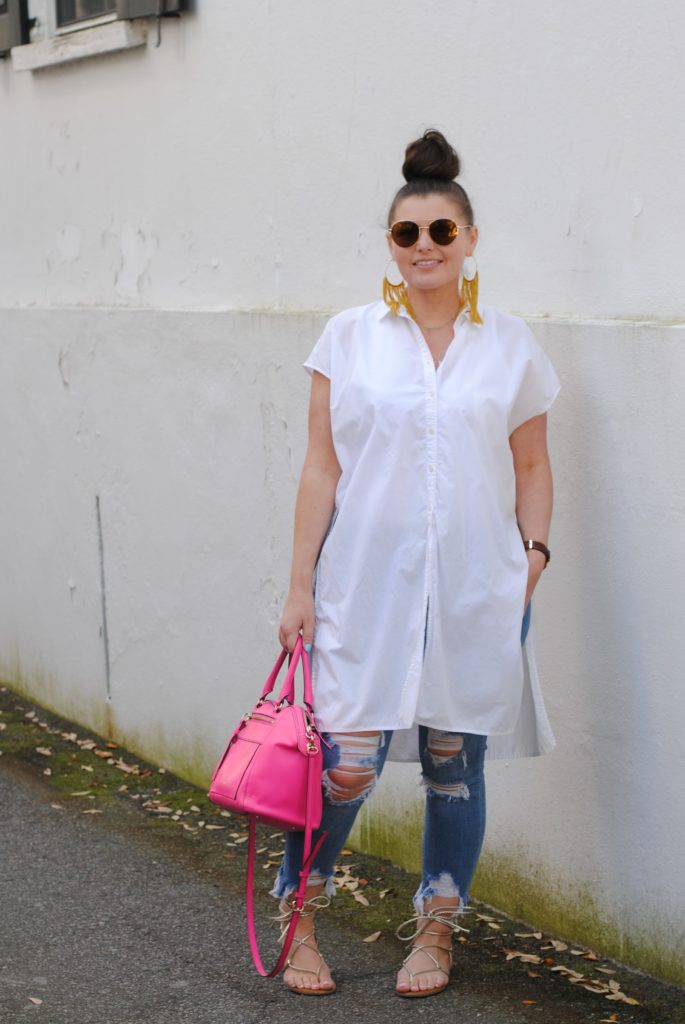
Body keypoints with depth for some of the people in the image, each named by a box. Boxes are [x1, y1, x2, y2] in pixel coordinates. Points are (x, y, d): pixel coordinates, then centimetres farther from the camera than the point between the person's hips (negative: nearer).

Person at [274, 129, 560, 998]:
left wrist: (534, 549, -3)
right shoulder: (349, 338, 2)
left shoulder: (510, 347, 6)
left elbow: (531, 466, 12)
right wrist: (300, 585, -1)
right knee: (347, 764, -6)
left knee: (455, 762, 8)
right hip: (368, 589, -1)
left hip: (475, 594, 2)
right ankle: (298, 915, 19)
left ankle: (435, 931, 26)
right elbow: (322, 468, 2)